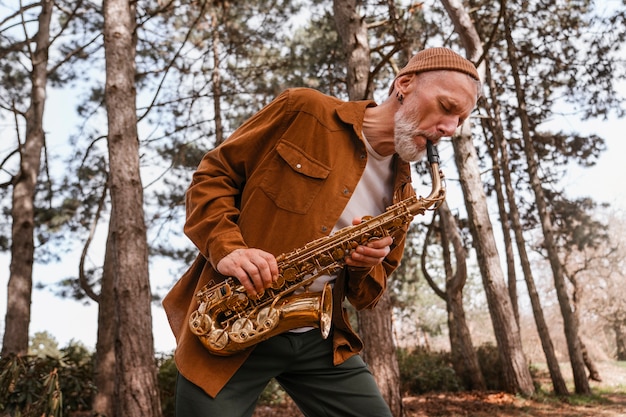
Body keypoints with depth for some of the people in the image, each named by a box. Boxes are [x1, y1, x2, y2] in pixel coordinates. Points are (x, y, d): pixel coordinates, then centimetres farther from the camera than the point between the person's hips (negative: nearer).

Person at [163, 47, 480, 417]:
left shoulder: (401, 194, 8)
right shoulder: (303, 111, -5)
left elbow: (370, 294, 14)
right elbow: (213, 174, -2)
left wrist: (366, 266, -10)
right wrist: (226, 249, -18)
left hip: (320, 340, 5)